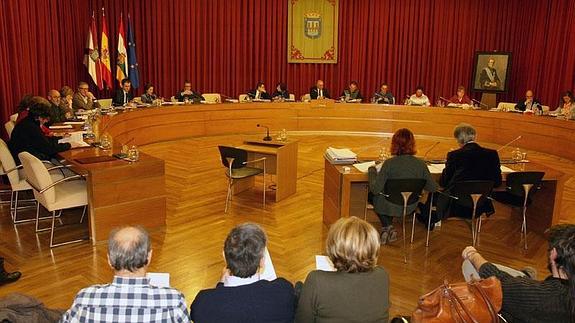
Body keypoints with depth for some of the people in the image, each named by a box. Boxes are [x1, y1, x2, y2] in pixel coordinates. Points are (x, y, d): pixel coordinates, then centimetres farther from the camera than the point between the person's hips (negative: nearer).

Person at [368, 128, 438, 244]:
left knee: (372, 194, 28)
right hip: (410, 207, 4)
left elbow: (375, 189, -21)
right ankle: (389, 228, 29)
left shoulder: (389, 163, -24)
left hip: (390, 207, -4)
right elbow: (433, 188, -7)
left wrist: (372, 170, -6)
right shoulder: (420, 164, -14)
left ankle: (388, 227, 23)